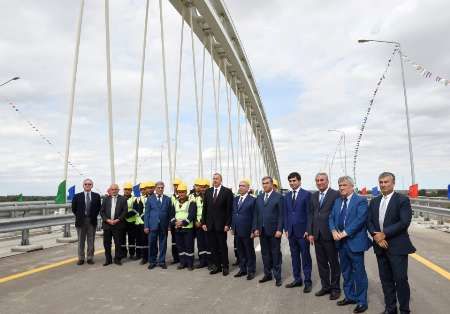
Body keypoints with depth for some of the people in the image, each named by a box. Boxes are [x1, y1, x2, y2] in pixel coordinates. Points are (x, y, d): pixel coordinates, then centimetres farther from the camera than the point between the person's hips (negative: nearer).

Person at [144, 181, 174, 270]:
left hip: (164, 226, 1)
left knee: (163, 244, 7)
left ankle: (162, 261, 18)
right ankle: (152, 262, 19)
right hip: (153, 225, -1)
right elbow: (147, 213, 3)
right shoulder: (150, 199, 5)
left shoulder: (168, 199, 7)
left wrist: (170, 225, 1)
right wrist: (146, 226, -3)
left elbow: (171, 213, 7)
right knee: (152, 244, 4)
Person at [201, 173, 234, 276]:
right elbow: (204, 208, 10)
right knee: (213, 246, 9)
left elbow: (229, 209, -7)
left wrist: (227, 224, -11)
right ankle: (216, 266, 20)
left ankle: (225, 266, 18)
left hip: (221, 225, -4)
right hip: (210, 224, 4)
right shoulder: (208, 191, 9)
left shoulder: (227, 192, -4)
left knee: (223, 246, 5)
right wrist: (203, 222, 4)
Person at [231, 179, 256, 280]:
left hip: (247, 231, -6)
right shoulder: (235, 199, 10)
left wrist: (253, 230, -13)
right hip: (237, 231, 6)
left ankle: (251, 271, 19)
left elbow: (254, 216, -10)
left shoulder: (252, 200, -9)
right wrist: (232, 227, 10)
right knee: (240, 252, 14)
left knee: (249, 252, 7)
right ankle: (242, 269, 27)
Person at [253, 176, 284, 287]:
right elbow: (256, 214, 11)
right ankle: (267, 274, 25)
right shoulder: (259, 198, 11)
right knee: (265, 254, 12)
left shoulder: (278, 197, -5)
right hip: (262, 231, 5)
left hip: (274, 231, -5)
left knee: (276, 254, 4)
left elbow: (281, 215, -8)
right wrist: (255, 228, 4)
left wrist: (279, 230, -14)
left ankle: (277, 277, 14)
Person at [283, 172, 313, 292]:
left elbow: (309, 213, -7)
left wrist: (308, 230, -11)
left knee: (305, 257, 4)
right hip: (291, 231, 5)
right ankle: (297, 279, 23)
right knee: (294, 256, 12)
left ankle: (307, 281, 13)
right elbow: (286, 214, 13)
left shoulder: (306, 194, -5)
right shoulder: (287, 196, 11)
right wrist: (286, 229, 7)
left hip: (302, 231, -5)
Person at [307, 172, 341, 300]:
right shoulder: (313, 196, 10)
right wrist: (310, 233, 6)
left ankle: (335, 288, 22)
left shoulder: (335, 194, -8)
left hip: (330, 235, -5)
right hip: (317, 235, 5)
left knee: (334, 263, 9)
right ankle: (325, 286, 27)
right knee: (321, 263, 13)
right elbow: (311, 215, 11)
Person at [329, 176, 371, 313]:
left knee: (359, 272, 3)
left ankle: (361, 301, 16)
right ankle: (349, 296, 30)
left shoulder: (361, 201, -8)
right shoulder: (337, 201, 13)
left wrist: (344, 233, -19)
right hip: (341, 242, 6)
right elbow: (331, 218, 10)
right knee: (346, 272, 16)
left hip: (355, 242, -6)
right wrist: (334, 231, -10)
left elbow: (360, 219, -18)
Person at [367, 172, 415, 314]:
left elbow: (404, 222, -16)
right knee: (386, 279, 12)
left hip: (397, 247, -5)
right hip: (380, 246, 5)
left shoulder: (403, 200, -6)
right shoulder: (374, 201, 11)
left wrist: (384, 234, -17)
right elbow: (369, 221, 8)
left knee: (401, 279, 0)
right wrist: (376, 236, -10)